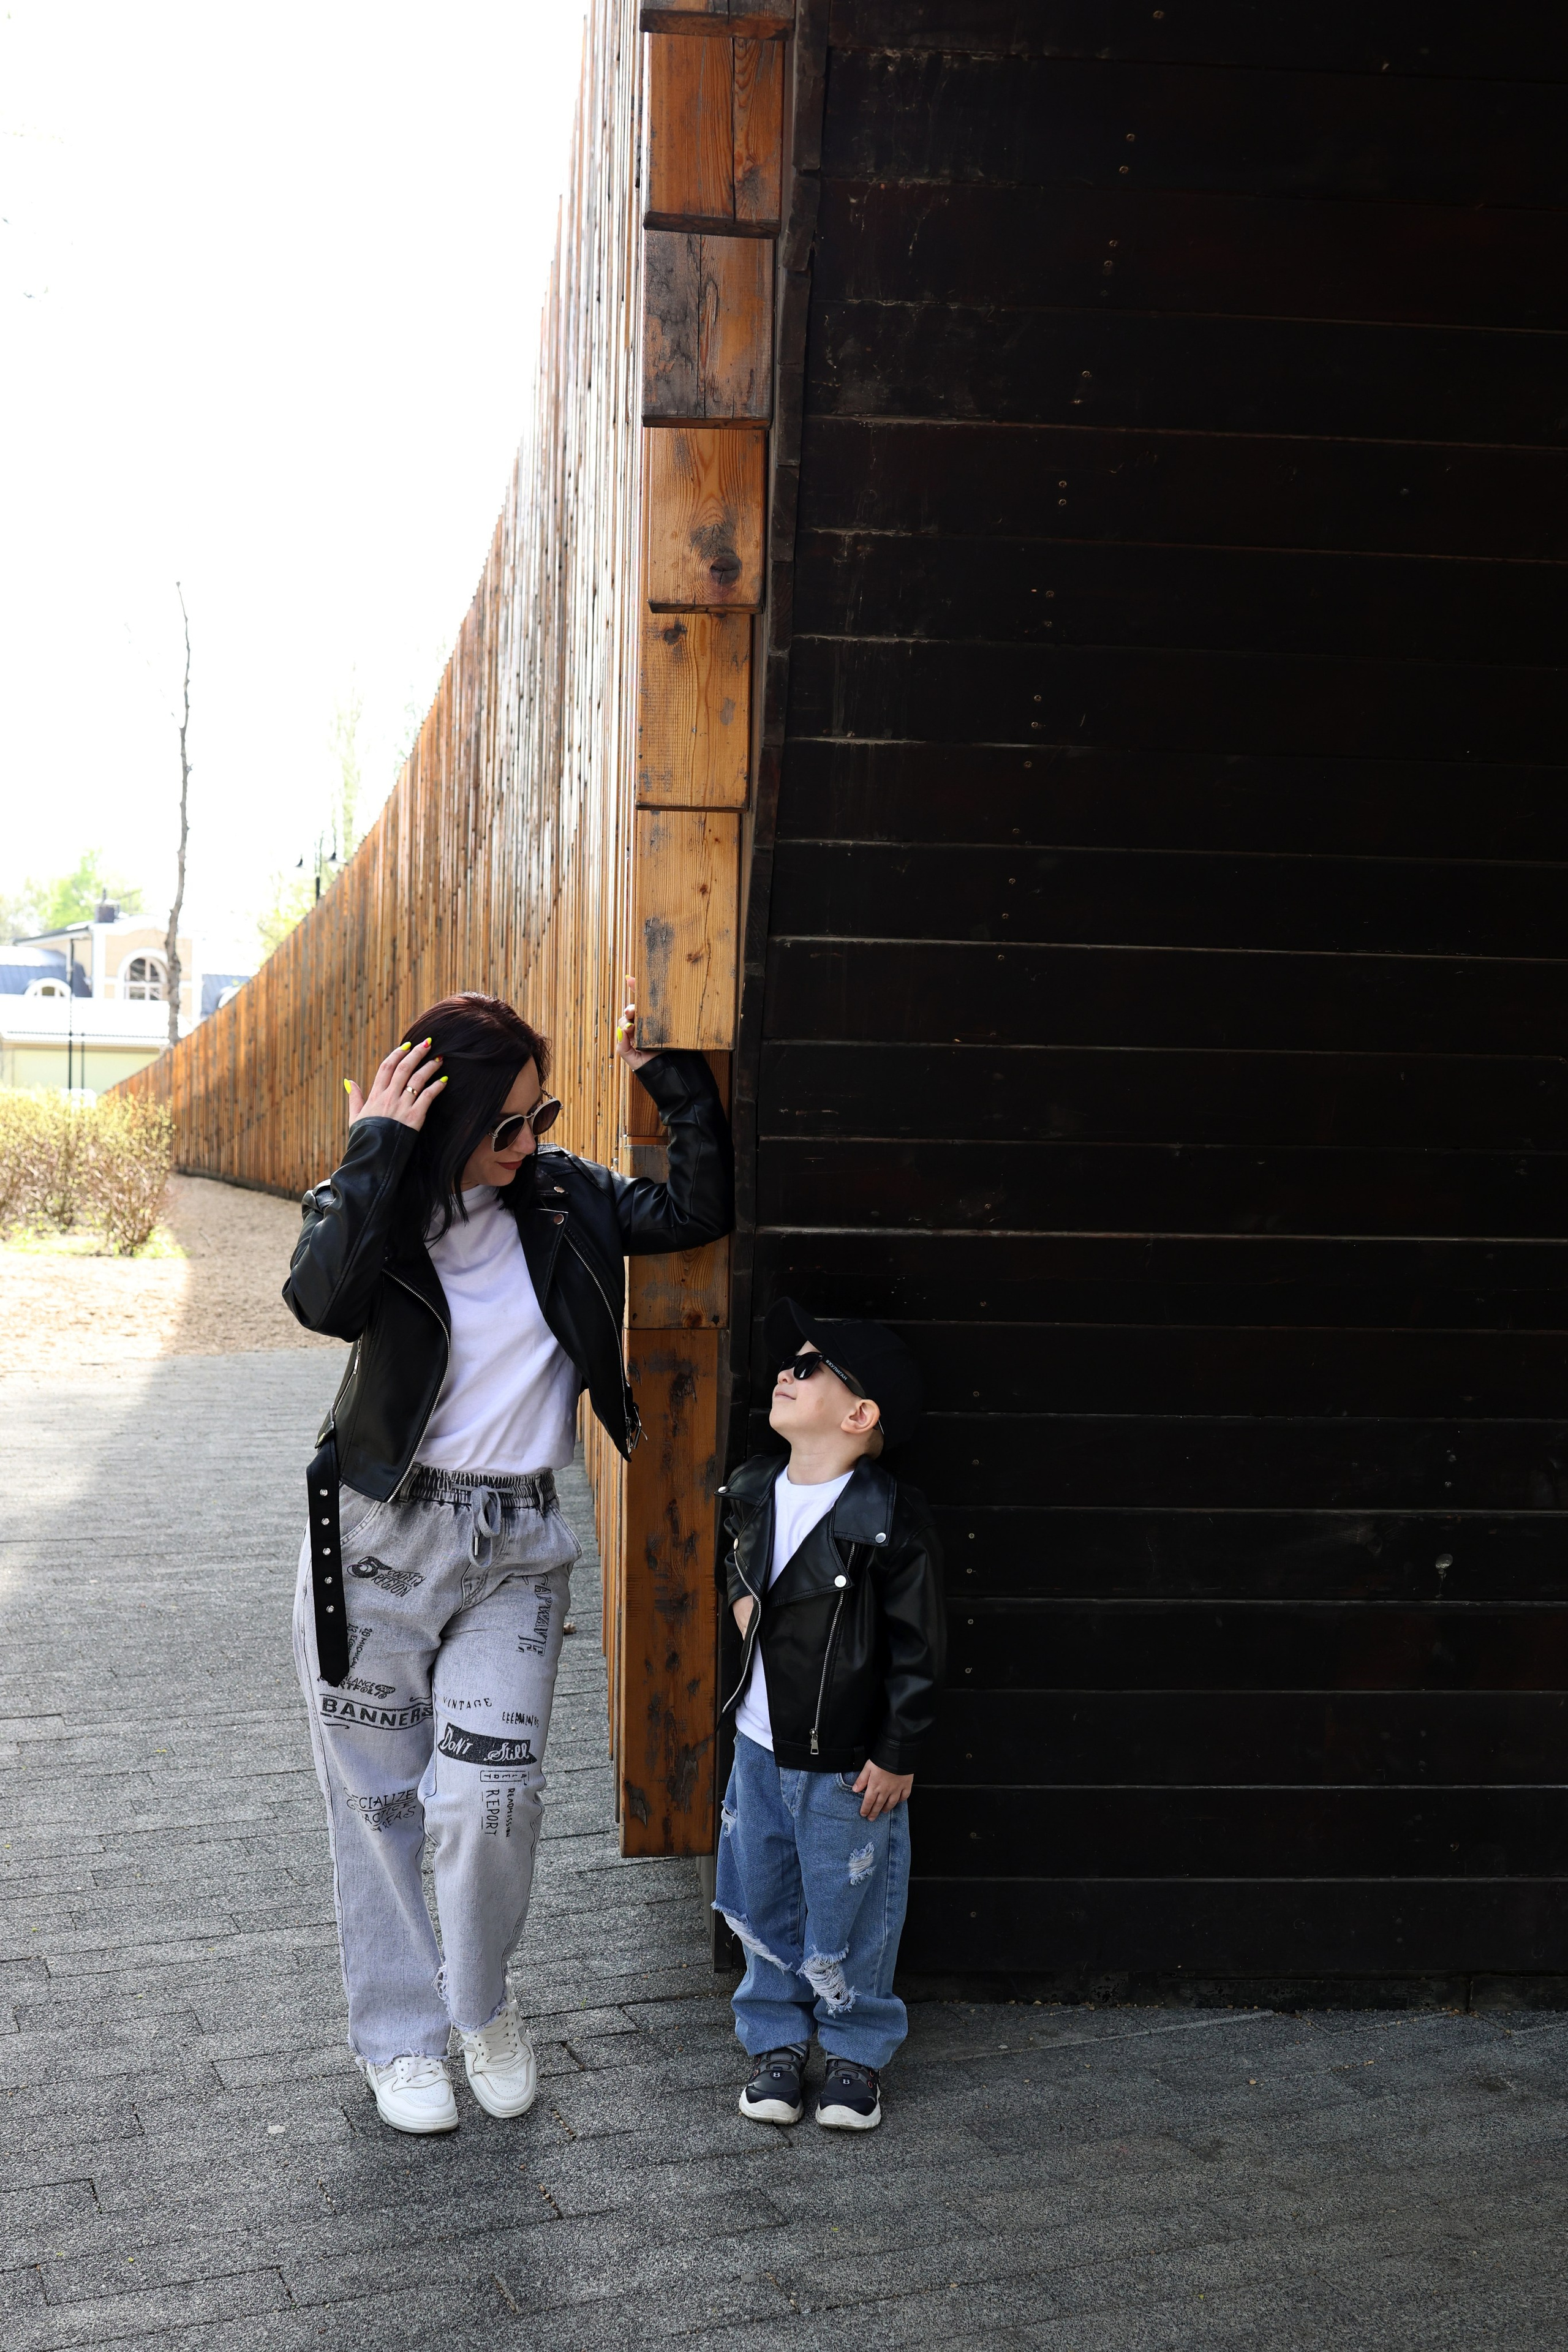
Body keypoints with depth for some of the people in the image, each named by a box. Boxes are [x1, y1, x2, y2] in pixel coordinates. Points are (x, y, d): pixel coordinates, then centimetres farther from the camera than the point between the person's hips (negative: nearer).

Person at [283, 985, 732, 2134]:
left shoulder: (560, 1196, 2)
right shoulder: (371, 1203, -7)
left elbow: (699, 1211, -1)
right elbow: (328, 1299, -29)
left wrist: (679, 1079, -7)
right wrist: (378, 1145, -26)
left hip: (517, 1548, 2)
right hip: (380, 1535, -1)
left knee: (492, 1796, -7)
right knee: (377, 1797, 10)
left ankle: (484, 2000, 23)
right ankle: (403, 2036, 30)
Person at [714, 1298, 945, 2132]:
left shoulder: (891, 1520, -19)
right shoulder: (754, 1489, 1)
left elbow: (918, 1647, -14)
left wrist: (898, 1755, -12)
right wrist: (741, 1599, 4)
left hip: (847, 1760, -6)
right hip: (759, 1744, 6)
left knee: (847, 1908, 8)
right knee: (759, 1900, 16)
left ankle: (856, 2050, 30)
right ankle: (776, 2040, 35)